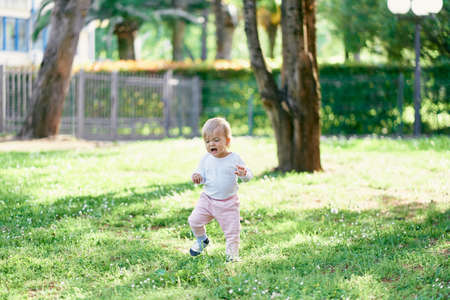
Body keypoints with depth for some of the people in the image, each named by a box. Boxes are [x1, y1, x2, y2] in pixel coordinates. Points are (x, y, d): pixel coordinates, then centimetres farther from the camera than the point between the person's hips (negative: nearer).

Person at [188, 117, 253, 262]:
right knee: (194, 220, -5)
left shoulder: (235, 159, -9)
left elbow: (248, 175, -6)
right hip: (207, 200, 2)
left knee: (232, 231, -2)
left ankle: (232, 254, 18)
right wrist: (197, 176, -18)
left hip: (228, 203, -2)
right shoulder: (206, 159, -1)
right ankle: (201, 240, 25)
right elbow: (201, 174, 6)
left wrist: (244, 174, -30)